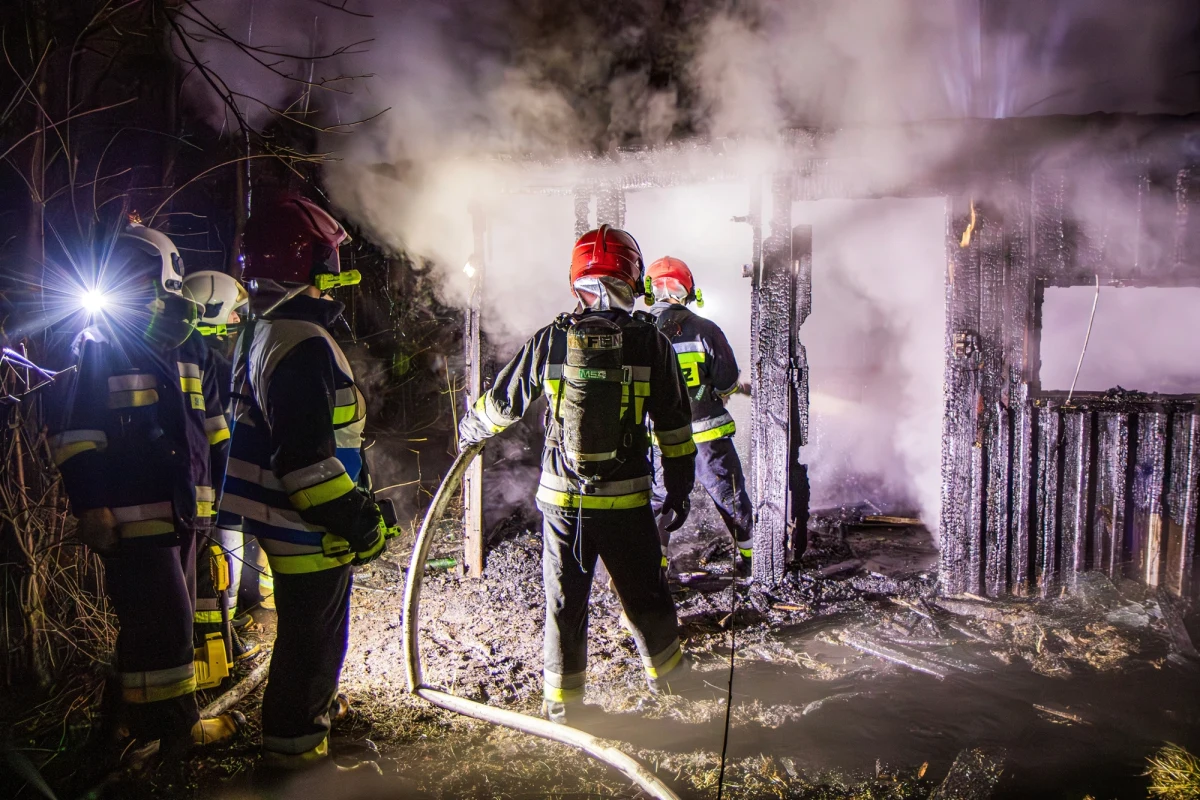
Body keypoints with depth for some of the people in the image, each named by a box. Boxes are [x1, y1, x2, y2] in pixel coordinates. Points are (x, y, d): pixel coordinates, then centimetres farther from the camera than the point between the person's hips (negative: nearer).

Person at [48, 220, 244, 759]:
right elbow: (73, 435, -9)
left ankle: (173, 723, 33)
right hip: (133, 516, -7)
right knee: (161, 623, -4)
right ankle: (173, 731, 12)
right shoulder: (99, 346, -7)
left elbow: (213, 425, 19)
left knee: (173, 620, 17)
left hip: (185, 509, 7)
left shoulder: (188, 346, 12)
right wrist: (91, 508, -15)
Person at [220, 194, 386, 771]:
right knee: (313, 640, 6)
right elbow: (307, 461, -30)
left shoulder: (265, 332, 10)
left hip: (289, 523, 11)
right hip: (310, 530, -11)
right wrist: (361, 523, -20)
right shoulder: (303, 342, -25)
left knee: (308, 633, 28)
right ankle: (295, 749, 23)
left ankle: (309, 709, 48)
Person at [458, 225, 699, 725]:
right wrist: (679, 486, 11)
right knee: (644, 593, 19)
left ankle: (563, 700, 25)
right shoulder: (651, 343, -6)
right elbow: (674, 425, -1)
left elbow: (502, 402, 6)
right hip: (628, 499, 0)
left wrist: (469, 432, 26)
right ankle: (666, 671, 40)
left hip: (562, 497, 0)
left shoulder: (550, 341, -5)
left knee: (565, 600, 14)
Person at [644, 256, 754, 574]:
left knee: (658, 499, 17)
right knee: (730, 494, 14)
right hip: (707, 432, -1)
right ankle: (749, 557, 27)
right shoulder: (705, 330, -12)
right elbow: (727, 383, -8)